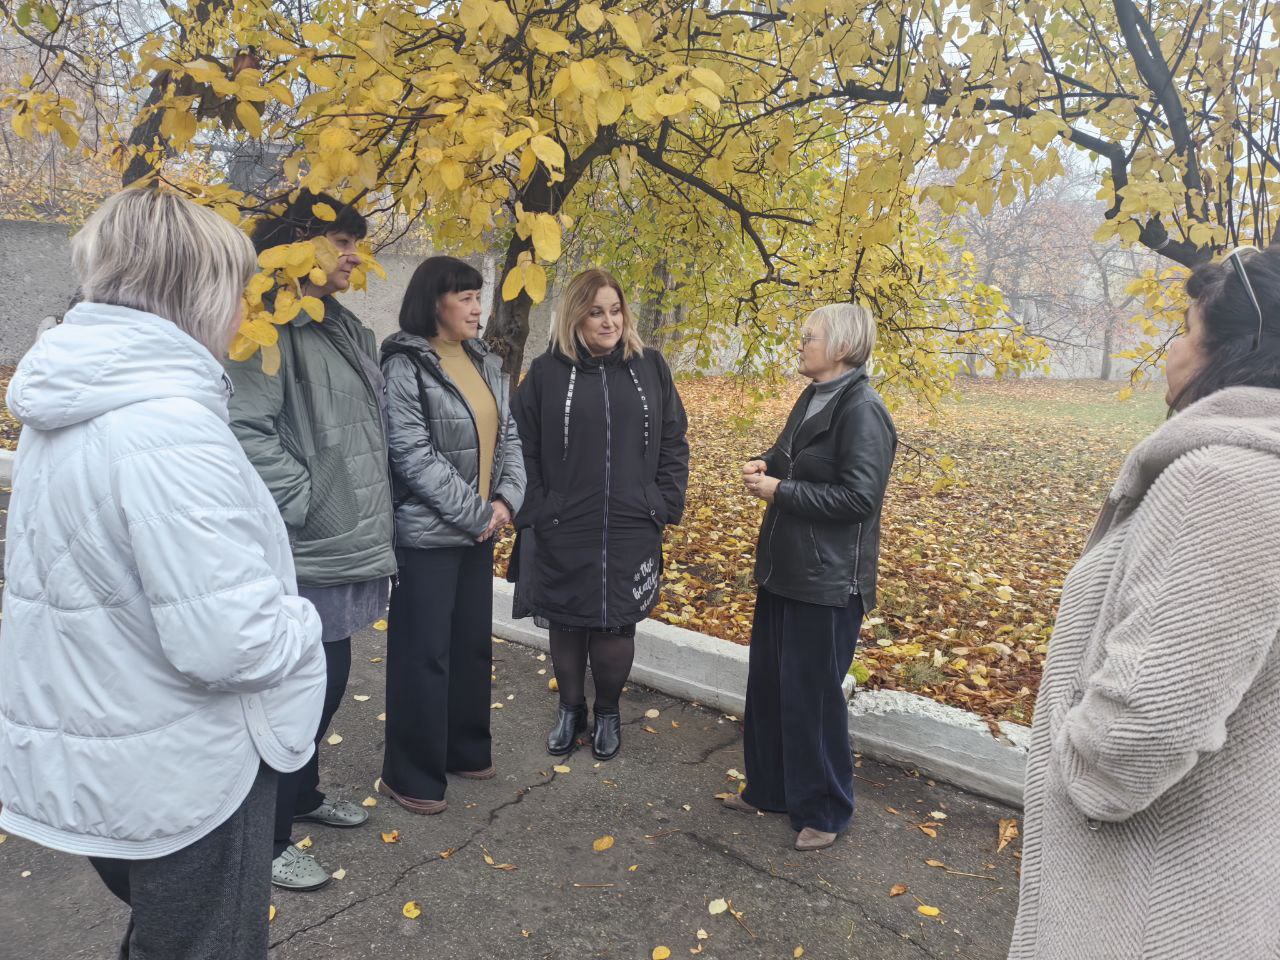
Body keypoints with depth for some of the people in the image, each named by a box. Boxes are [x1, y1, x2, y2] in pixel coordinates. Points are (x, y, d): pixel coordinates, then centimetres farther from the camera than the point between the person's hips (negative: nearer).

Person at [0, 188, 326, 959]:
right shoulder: (168, 423, -28)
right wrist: (302, 624, -12)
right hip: (177, 771, -8)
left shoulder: (66, 406, 2)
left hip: (86, 753, 8)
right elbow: (229, 641, -32)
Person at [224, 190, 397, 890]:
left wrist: (370, 509, 13)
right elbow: (245, 430, -24)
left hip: (350, 544, 9)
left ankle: (304, 794, 43)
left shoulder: (349, 331, 13)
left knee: (328, 682, 22)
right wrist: (306, 502, -19)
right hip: (303, 552, -9)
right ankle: (267, 841, 23)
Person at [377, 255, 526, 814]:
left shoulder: (486, 363, 10)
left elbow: (508, 436, 10)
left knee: (474, 643, 16)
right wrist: (477, 512, -15)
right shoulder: (405, 366, -12)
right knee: (422, 653, 3)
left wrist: (506, 499, -6)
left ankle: (466, 749, 35)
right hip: (428, 532, -7)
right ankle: (411, 775, 19)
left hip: (480, 531, 7)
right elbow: (413, 455, -18)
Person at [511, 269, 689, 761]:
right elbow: (524, 451, 1)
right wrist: (535, 514, -4)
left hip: (630, 530, 1)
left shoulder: (650, 367, 3)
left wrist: (666, 505, 1)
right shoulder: (547, 372, -1)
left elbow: (673, 443, 7)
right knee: (566, 623, 11)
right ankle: (570, 709, 33)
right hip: (562, 531, 0)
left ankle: (608, 712, 30)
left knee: (616, 626, 8)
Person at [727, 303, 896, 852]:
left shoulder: (862, 411, -17)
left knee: (811, 695, 2)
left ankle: (824, 811, 22)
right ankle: (768, 788, 35)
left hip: (828, 580, -9)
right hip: (783, 568, 9)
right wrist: (765, 465, 1)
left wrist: (780, 492, -18)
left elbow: (859, 497, -23)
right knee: (766, 682, 17)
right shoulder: (812, 399, 11)